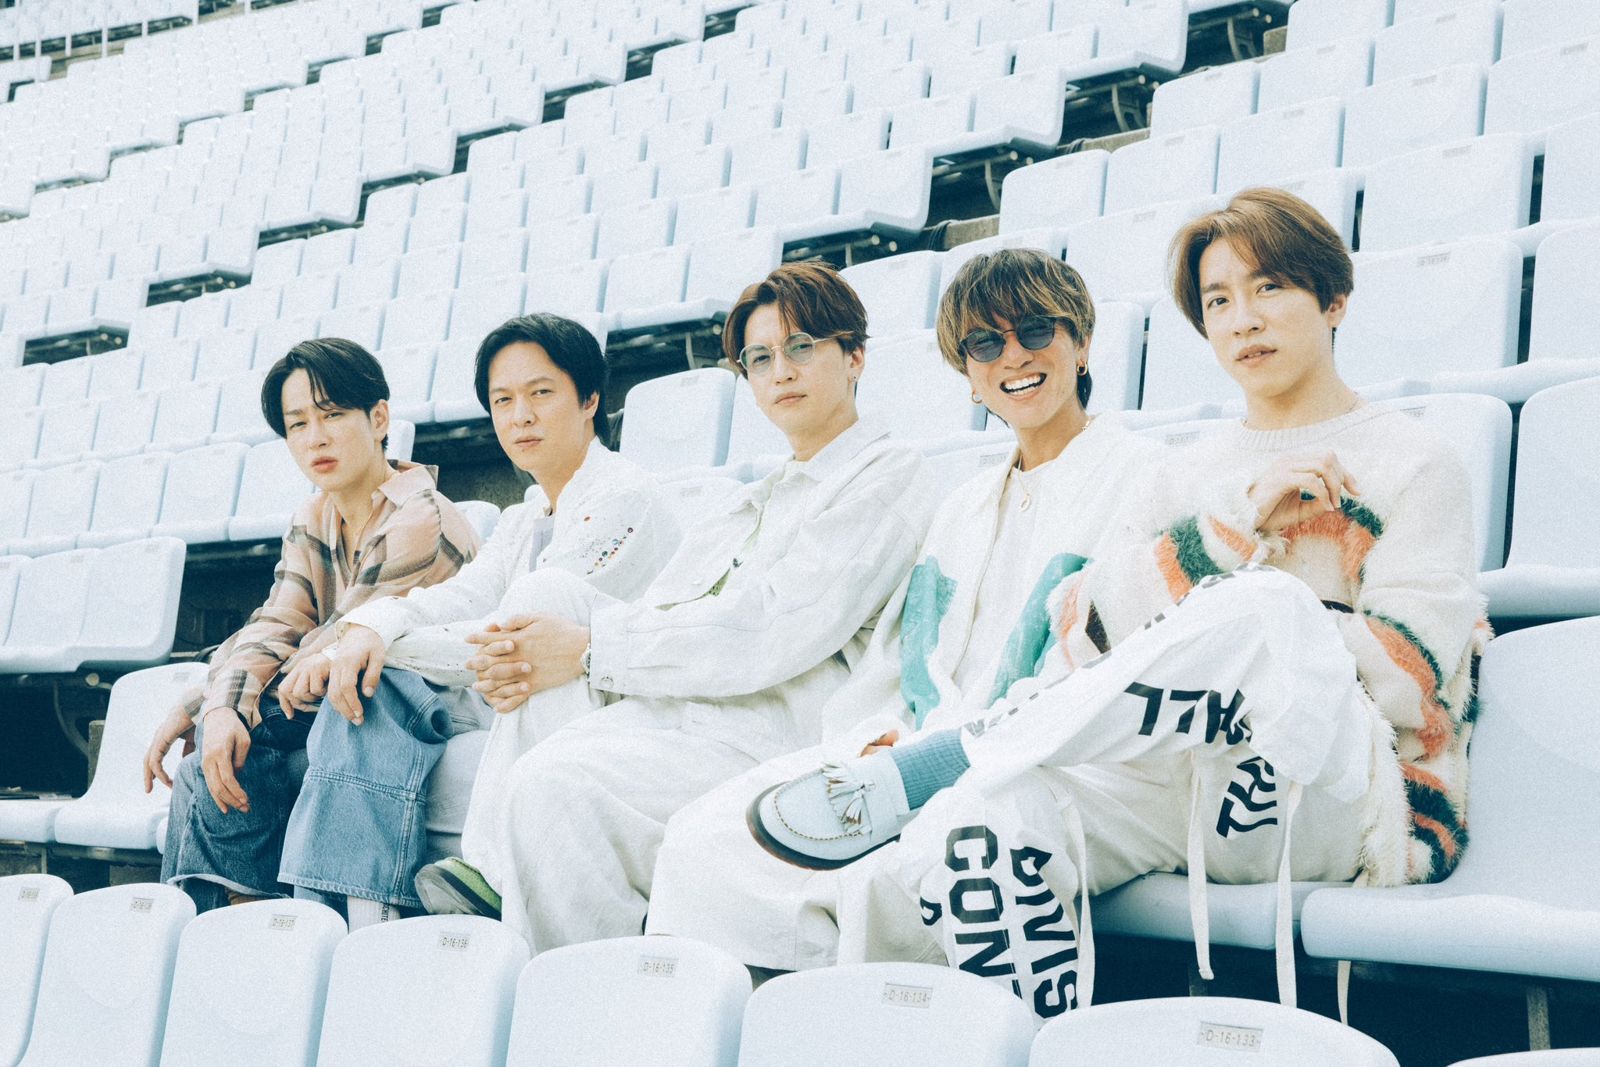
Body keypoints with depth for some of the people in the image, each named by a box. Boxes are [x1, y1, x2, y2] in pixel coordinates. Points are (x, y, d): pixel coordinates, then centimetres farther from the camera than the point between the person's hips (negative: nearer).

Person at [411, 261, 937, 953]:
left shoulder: (888, 477, -1)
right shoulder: (758, 498, 27)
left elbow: (777, 632, -14)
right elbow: (669, 607, 13)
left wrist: (590, 650, -13)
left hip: (772, 735, -9)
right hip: (683, 711, 9)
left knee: (554, 782, -28)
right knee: (545, 595, -5)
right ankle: (491, 866, -10)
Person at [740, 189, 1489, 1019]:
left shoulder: (1409, 464, 10)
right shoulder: (1188, 477, 23)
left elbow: (1408, 677, -3)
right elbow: (1087, 627, 6)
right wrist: (1233, 527, -5)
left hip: (1343, 798, -3)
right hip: (1175, 775, 3)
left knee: (1265, 612, -37)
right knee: (971, 831, -30)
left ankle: (902, 782, -30)